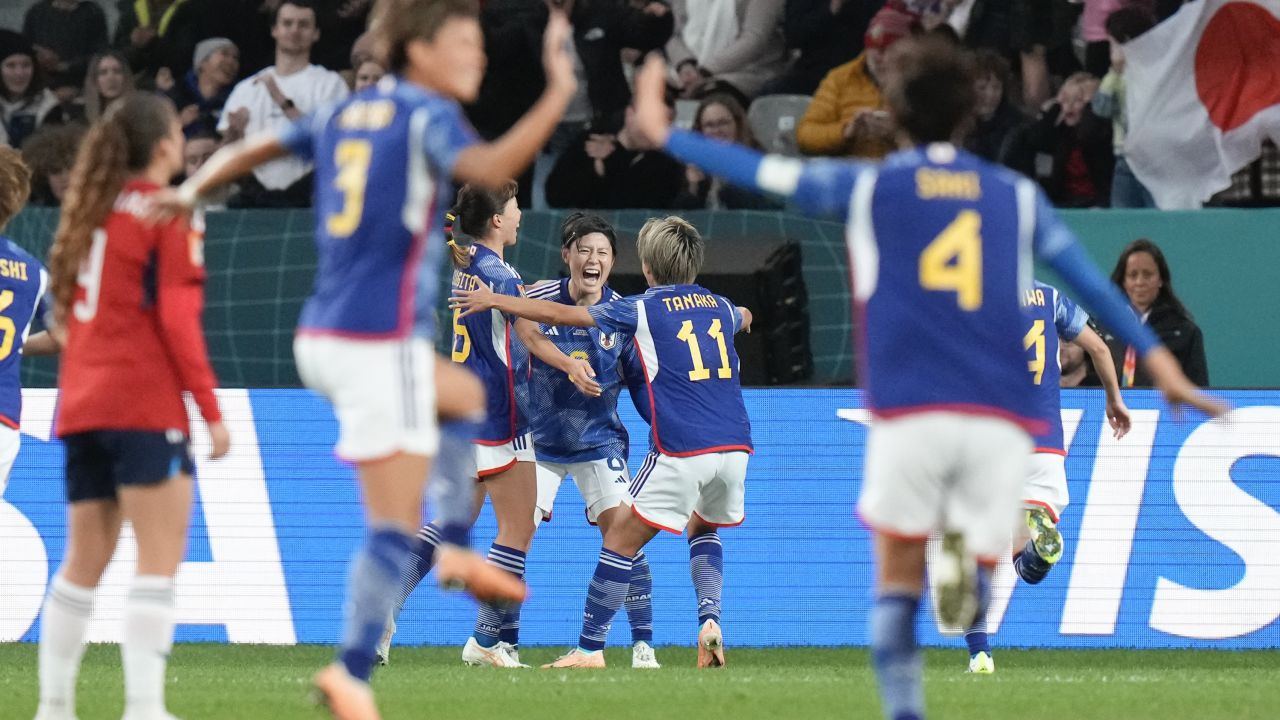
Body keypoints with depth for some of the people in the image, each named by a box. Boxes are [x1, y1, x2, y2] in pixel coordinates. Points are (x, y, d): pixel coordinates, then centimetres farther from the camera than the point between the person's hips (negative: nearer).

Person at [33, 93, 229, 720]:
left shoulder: (91, 210, 15)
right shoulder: (169, 214, -7)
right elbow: (177, 318, -13)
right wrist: (211, 410, -11)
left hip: (82, 403, 7)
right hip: (144, 404, -7)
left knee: (84, 560, 12)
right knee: (160, 557, -9)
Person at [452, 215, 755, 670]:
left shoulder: (644, 309, 1)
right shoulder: (720, 306, 17)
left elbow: (560, 315, 3)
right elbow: (743, 319, 44)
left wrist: (494, 300, 13)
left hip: (682, 453, -6)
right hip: (734, 447, 6)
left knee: (621, 542, 3)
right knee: (703, 528, 30)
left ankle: (590, 649, 1)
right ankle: (709, 620, 8)